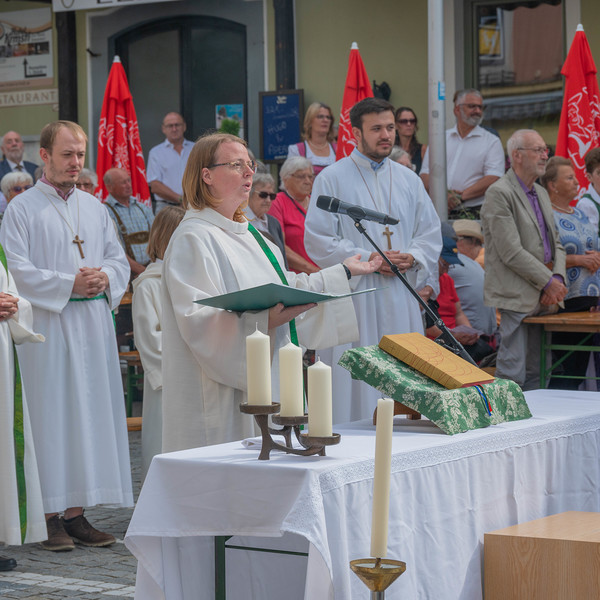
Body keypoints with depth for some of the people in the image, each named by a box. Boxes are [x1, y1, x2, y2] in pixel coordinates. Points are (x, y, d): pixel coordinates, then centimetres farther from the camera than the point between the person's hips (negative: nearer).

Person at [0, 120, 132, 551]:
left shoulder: (95, 208, 14)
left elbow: (120, 259, 16)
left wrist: (105, 277, -6)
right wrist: (69, 283, -16)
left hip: (93, 325, 5)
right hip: (47, 326, -5)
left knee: (89, 410, 4)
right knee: (51, 414, -5)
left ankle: (76, 514, 8)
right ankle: (50, 517, -1)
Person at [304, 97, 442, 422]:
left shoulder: (408, 179, 15)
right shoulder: (332, 179, 0)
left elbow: (431, 233, 16)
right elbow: (318, 240, -6)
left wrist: (413, 258, -6)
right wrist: (368, 260, -15)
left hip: (401, 298, 5)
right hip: (354, 294, -5)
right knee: (357, 384, -6)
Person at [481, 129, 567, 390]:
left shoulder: (541, 193, 18)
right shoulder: (499, 193, -10)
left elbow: (555, 244, 18)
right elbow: (511, 252, -16)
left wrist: (558, 278, -1)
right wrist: (548, 282, -13)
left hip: (544, 299, 8)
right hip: (517, 297, -8)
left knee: (536, 372, 10)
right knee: (512, 373, -9)